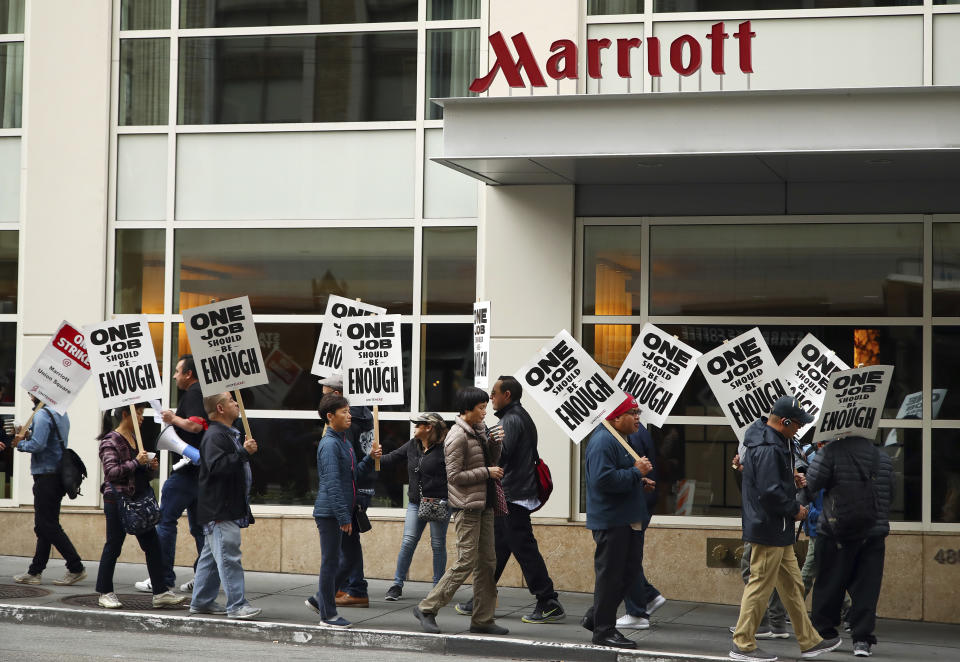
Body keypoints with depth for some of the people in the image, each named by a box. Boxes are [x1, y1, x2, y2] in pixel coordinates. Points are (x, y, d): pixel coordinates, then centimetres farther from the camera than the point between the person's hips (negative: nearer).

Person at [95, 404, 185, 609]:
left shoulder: (136, 438, 15)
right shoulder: (110, 441, -8)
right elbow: (111, 472, -19)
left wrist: (150, 467, 3)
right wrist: (136, 462, -23)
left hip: (139, 498, 8)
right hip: (117, 500, -8)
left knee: (152, 545, 4)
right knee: (113, 546, 1)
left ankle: (160, 592, 5)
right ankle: (105, 593, 13)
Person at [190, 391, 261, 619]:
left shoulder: (229, 434, 20)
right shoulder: (214, 436, -14)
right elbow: (217, 465, -29)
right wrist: (244, 453, -26)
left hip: (228, 509, 11)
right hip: (218, 510, -11)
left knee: (212, 555, 14)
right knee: (228, 556, -11)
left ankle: (201, 601, 21)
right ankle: (236, 605, -12)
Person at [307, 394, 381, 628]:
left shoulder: (344, 441, 14)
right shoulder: (329, 444, -15)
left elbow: (354, 475, 22)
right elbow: (332, 483, -20)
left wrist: (370, 459, 6)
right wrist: (343, 517, -22)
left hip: (344, 511, 9)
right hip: (330, 512, -9)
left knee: (349, 558, 13)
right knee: (331, 562, -1)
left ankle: (321, 599, 26)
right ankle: (328, 615, 8)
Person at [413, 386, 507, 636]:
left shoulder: (479, 431, 13)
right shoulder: (458, 437, -13)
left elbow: (491, 460, 23)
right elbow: (454, 475, -17)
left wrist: (495, 443, 4)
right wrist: (487, 472, -15)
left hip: (484, 505, 9)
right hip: (467, 507, -9)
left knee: (487, 562, 8)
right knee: (466, 562, -10)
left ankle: (483, 619, 13)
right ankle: (427, 608, -1)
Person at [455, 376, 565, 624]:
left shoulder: (512, 420, -14)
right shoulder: (520, 417, 19)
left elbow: (501, 454, -24)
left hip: (513, 497, -11)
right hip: (510, 496, 11)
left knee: (523, 548, -9)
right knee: (496, 547, 14)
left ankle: (548, 604, -7)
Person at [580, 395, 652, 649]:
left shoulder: (622, 439, 18)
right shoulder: (603, 441, -16)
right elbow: (603, 478, -27)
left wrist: (639, 480, 12)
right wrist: (636, 473, -21)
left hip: (629, 520, 10)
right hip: (610, 520, -10)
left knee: (630, 571, 13)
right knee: (610, 574, -4)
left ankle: (595, 617, 23)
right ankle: (604, 630, 4)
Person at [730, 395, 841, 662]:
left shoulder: (773, 440, 12)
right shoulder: (769, 449, -23)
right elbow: (770, 492, -27)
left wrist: (791, 480, 10)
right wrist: (795, 509, -13)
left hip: (778, 530, 11)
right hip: (769, 529, -11)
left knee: (792, 585, 16)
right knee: (760, 585, -3)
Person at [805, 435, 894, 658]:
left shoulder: (832, 451, -10)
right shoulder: (883, 458, 7)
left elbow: (812, 484, -9)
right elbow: (889, 496, 16)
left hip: (837, 533, -3)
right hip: (874, 535, 3)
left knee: (828, 585, 8)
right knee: (866, 588, 4)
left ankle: (822, 633, 16)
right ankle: (862, 638, 1)